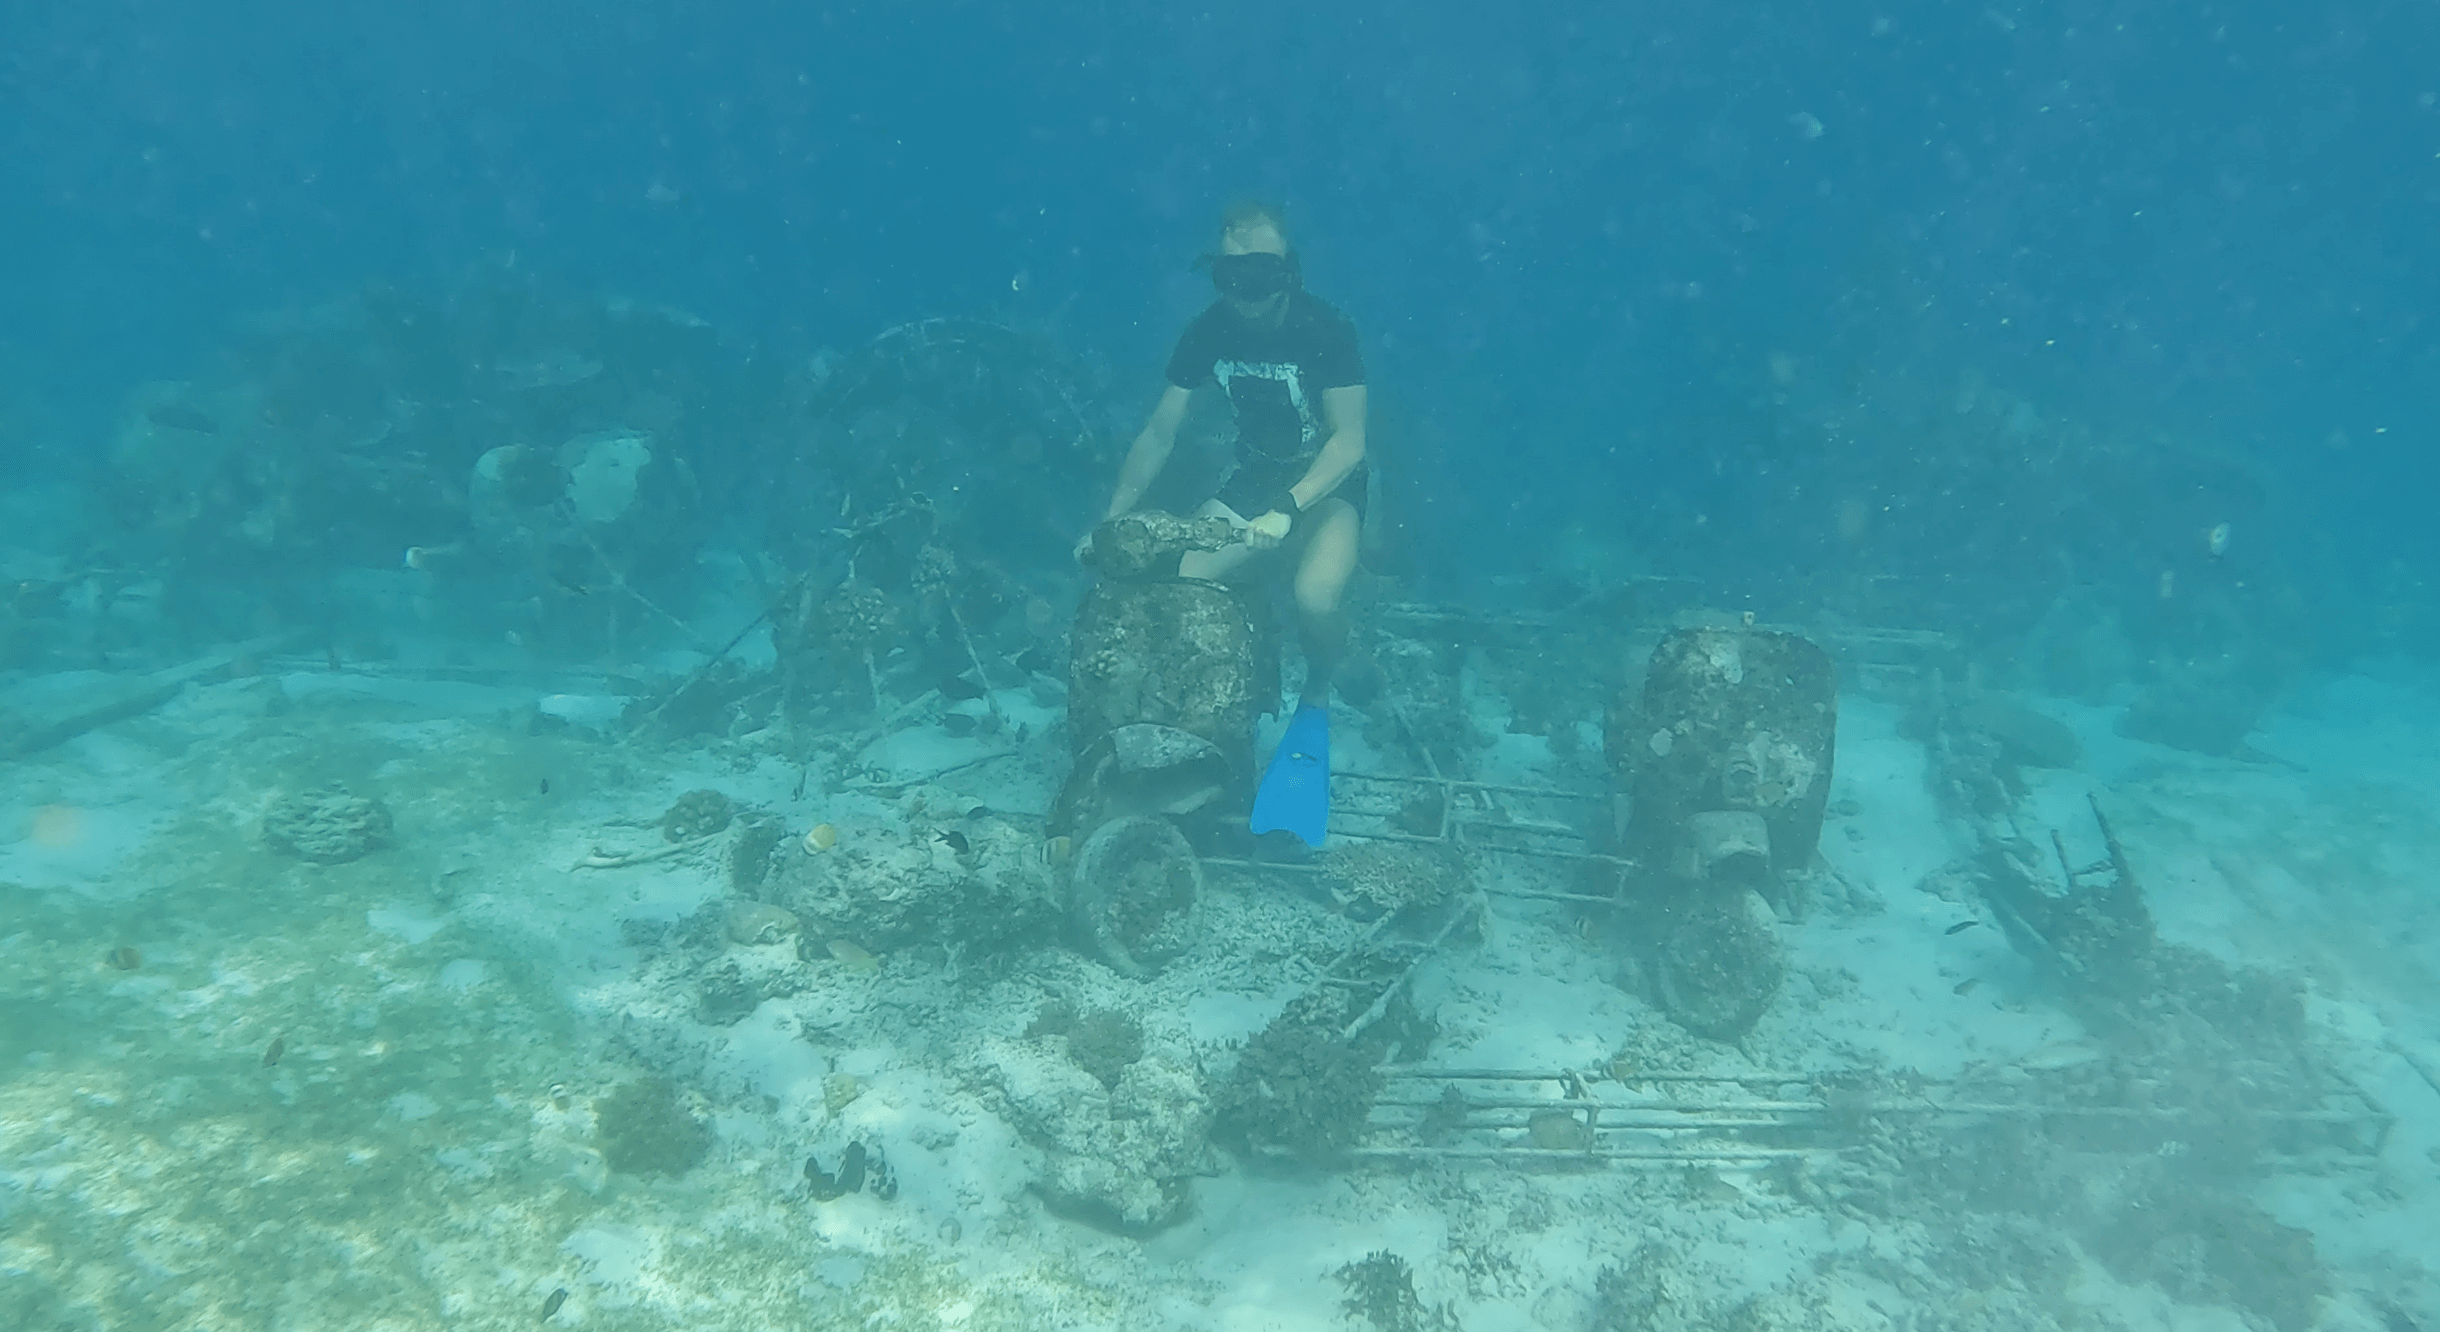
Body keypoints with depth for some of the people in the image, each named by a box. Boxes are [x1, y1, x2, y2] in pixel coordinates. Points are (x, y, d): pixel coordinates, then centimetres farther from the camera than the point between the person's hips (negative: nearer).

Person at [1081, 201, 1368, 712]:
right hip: (1255, 476, 4)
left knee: (1316, 597, -32)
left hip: (1329, 483, -4)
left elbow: (1349, 442, -23)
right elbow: (1158, 436, -2)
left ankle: (1316, 694, 1)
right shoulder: (1208, 332, -8)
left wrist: (1286, 510, -37)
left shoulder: (1326, 329, -20)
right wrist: (1111, 522, -10)